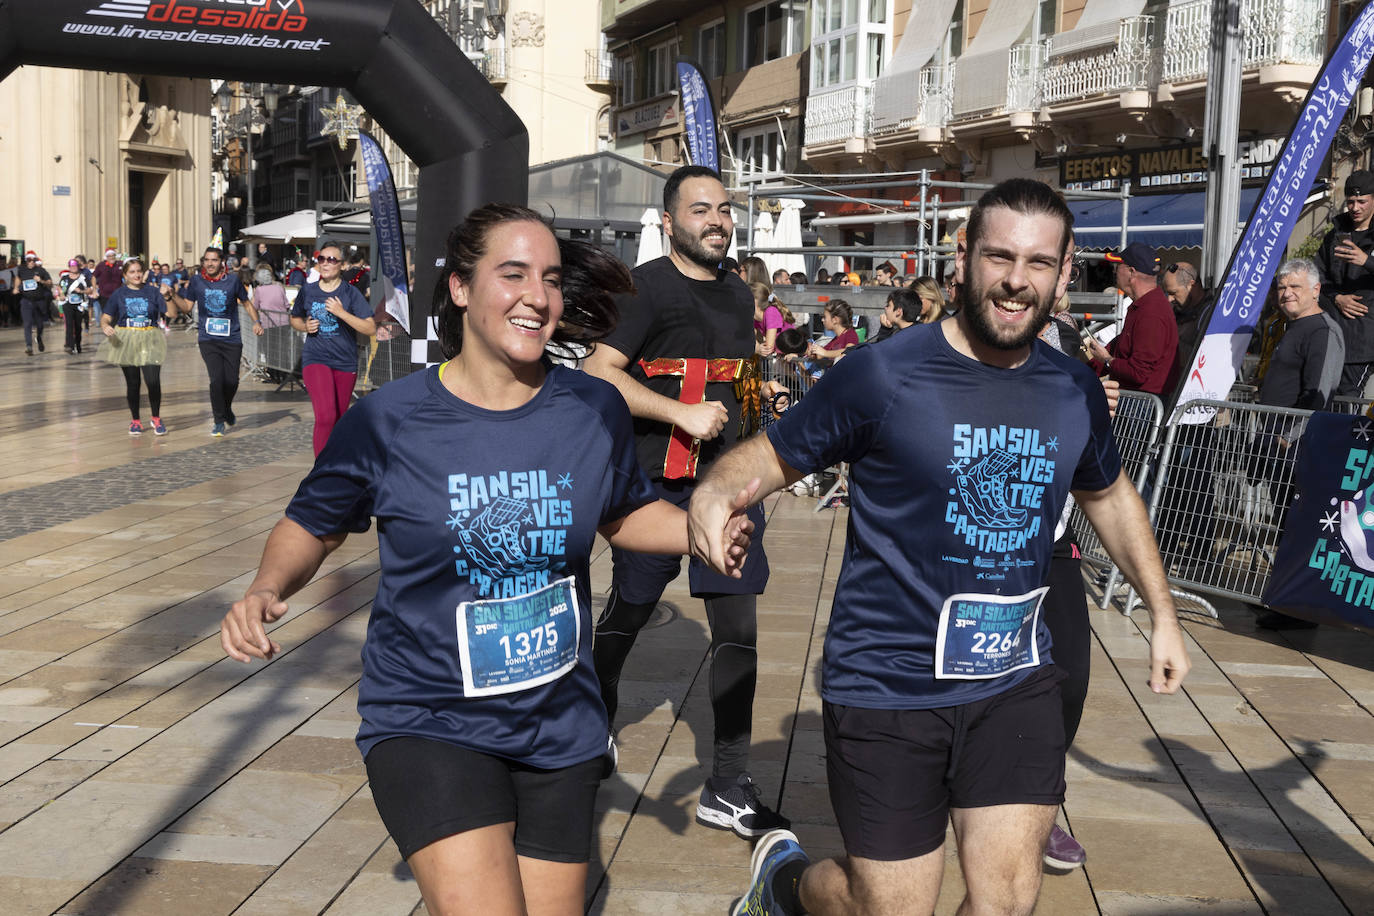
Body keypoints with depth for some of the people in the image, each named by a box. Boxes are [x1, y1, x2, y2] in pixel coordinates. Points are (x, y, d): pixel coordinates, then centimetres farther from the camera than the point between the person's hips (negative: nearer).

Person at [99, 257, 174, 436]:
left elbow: (170, 313, -4)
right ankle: (136, 421, 21)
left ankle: (156, 418, 8)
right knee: (132, 382, 7)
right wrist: (105, 326, -19)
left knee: (153, 381, -12)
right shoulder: (119, 294, 5)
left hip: (149, 341, -1)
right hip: (126, 341, 1)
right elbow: (106, 316, 2)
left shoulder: (152, 291, 3)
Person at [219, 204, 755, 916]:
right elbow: (313, 525, 5)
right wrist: (266, 590, -14)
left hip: (559, 730, 4)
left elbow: (625, 514, 14)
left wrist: (699, 529, -5)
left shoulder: (595, 410, -3)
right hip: (427, 724, -3)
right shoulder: (386, 422, -9)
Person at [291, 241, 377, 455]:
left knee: (339, 419, 12)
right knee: (325, 416, -20)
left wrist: (341, 312, -19)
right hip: (315, 359, -1)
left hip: (345, 363, 1)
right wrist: (305, 326, -1)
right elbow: (294, 319, 22)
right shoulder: (308, 291, 5)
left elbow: (371, 329, -10)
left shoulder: (350, 293, -2)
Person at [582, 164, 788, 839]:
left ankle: (728, 788, 7)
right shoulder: (645, 287, -8)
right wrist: (683, 414, -22)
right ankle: (595, 725, 40)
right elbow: (597, 373, -19)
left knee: (739, 629, 0)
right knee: (627, 616, 11)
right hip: (654, 481, -5)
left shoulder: (737, 293, 14)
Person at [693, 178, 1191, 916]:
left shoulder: (1074, 391, 3)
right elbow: (767, 456, -7)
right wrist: (713, 492, -29)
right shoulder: (882, 375, -13)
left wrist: (1162, 612, 22)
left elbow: (1109, 494, 21)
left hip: (1015, 684, 5)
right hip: (888, 688, -4)